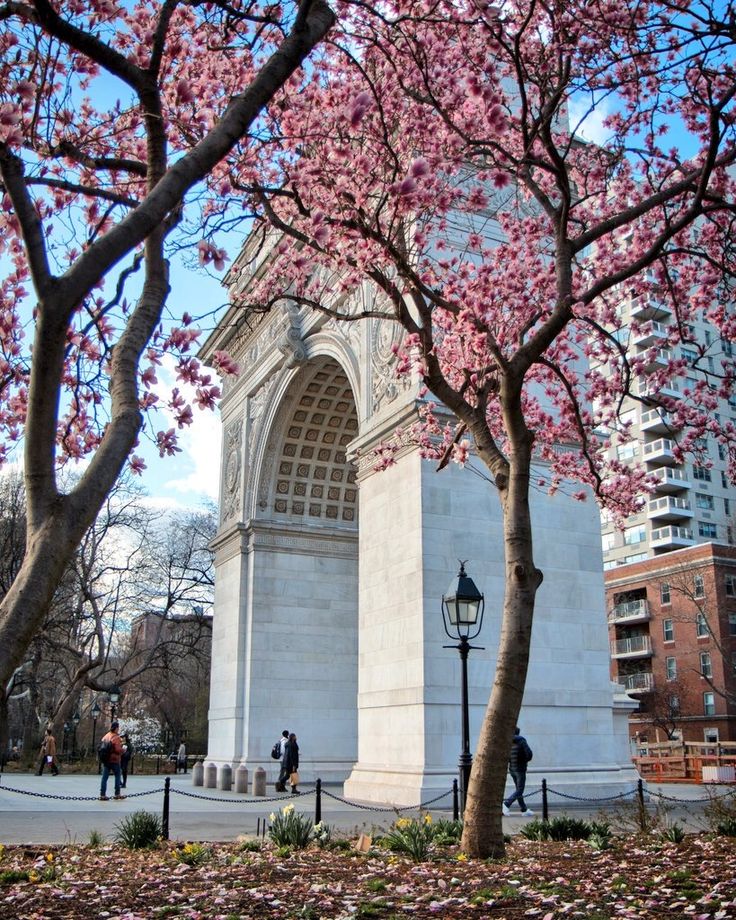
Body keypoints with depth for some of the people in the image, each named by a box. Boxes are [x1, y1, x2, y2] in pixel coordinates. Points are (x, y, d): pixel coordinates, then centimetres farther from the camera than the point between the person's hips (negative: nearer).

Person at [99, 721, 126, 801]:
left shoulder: (105, 736, 8)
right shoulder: (116, 737, -15)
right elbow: (118, 749, -21)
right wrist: (123, 750, -1)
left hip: (105, 759, 6)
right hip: (114, 760, -6)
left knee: (104, 777, 5)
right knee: (117, 776, 9)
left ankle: (102, 794, -1)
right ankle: (117, 794, 12)